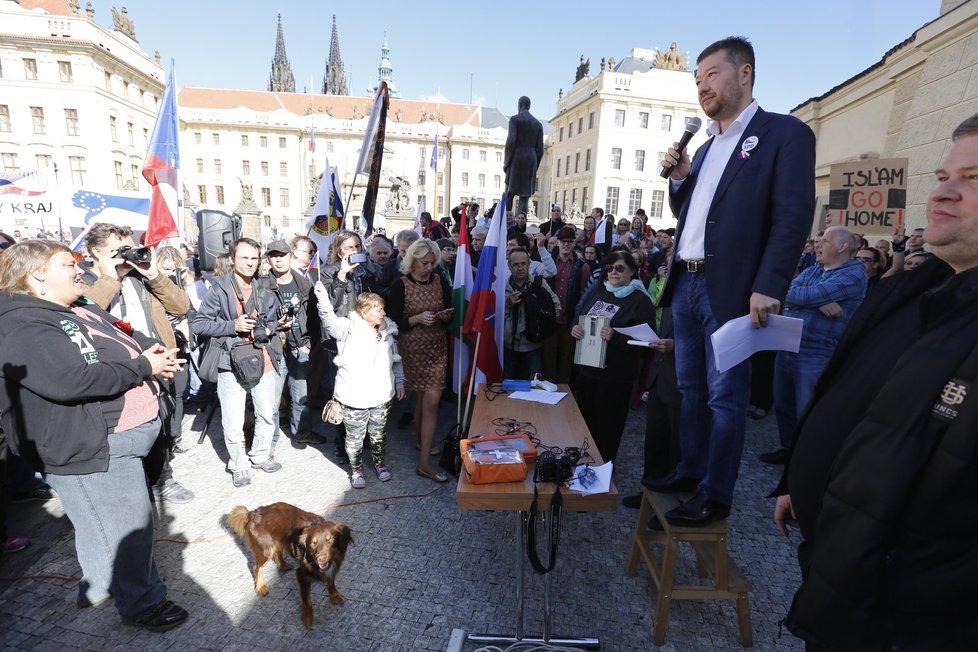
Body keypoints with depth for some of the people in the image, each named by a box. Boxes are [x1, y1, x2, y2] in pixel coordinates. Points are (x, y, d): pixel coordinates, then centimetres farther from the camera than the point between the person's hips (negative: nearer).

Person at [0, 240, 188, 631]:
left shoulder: (80, 310, 12)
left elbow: (125, 334, 20)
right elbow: (69, 380, -32)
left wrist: (152, 348, -3)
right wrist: (143, 366, -23)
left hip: (119, 435, 10)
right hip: (91, 446, -10)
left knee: (103, 521, 26)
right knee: (129, 527, 2)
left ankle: (98, 586, 45)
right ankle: (142, 603, 21)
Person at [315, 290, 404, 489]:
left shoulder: (388, 331, 4)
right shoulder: (349, 328, -12)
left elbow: (396, 360, 12)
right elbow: (329, 319, -31)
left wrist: (399, 382, 13)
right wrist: (323, 297, -46)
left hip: (381, 396, 4)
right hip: (354, 398, -4)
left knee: (379, 434, 20)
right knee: (355, 437, 12)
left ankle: (379, 462, 44)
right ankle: (356, 468, 35)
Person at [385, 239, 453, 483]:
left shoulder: (440, 281, 3)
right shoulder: (400, 285, -8)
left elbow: (450, 313, 9)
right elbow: (394, 322, -8)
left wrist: (445, 315, -13)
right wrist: (418, 319, -22)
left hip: (438, 346, 4)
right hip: (413, 348, -3)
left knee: (429, 397, 3)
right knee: (430, 400, 0)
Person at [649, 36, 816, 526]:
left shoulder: (785, 133, -2)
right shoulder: (706, 147, 20)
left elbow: (793, 217, -12)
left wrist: (768, 288, -21)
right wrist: (679, 177, 6)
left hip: (728, 290, -7)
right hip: (685, 284, 7)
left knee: (724, 397, 1)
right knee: (692, 389, 15)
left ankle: (715, 497, 14)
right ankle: (691, 471, 30)